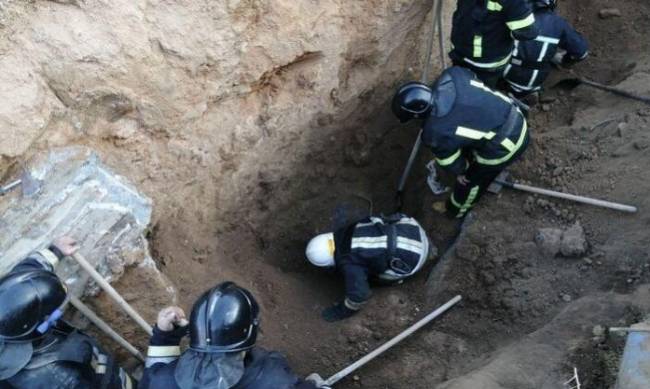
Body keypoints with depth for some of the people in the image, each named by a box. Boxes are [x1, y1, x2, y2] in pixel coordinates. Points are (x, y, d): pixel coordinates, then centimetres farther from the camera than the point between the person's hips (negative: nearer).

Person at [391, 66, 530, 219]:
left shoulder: (435, 132, -24)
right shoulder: (451, 75, -11)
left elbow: (451, 162, -6)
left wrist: (460, 172, 18)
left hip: (504, 146, -6)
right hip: (514, 115, 6)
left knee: (469, 179, 21)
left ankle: (456, 210, 49)